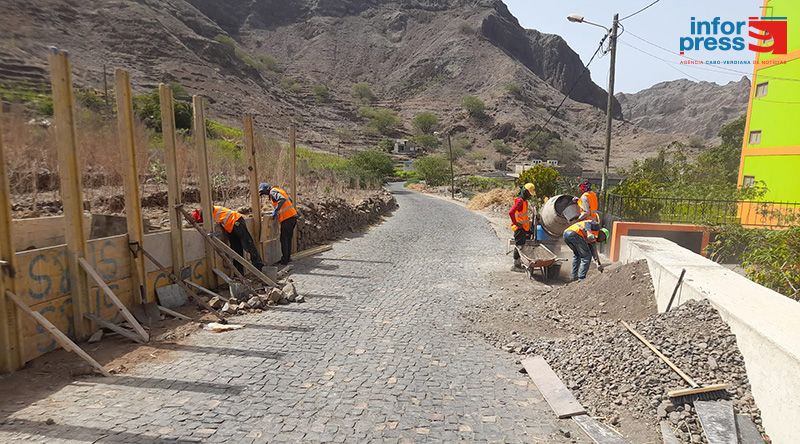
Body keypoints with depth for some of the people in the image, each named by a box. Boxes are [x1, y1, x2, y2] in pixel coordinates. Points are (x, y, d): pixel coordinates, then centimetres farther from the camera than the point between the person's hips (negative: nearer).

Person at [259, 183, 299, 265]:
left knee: (284, 239, 0)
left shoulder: (273, 192, -6)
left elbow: (282, 199, -25)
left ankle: (284, 260, 4)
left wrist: (276, 210, -22)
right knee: (288, 238, 17)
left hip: (287, 218, -9)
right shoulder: (279, 190, 20)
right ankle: (288, 257, 24)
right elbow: (290, 201, 23)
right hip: (293, 216, 9)